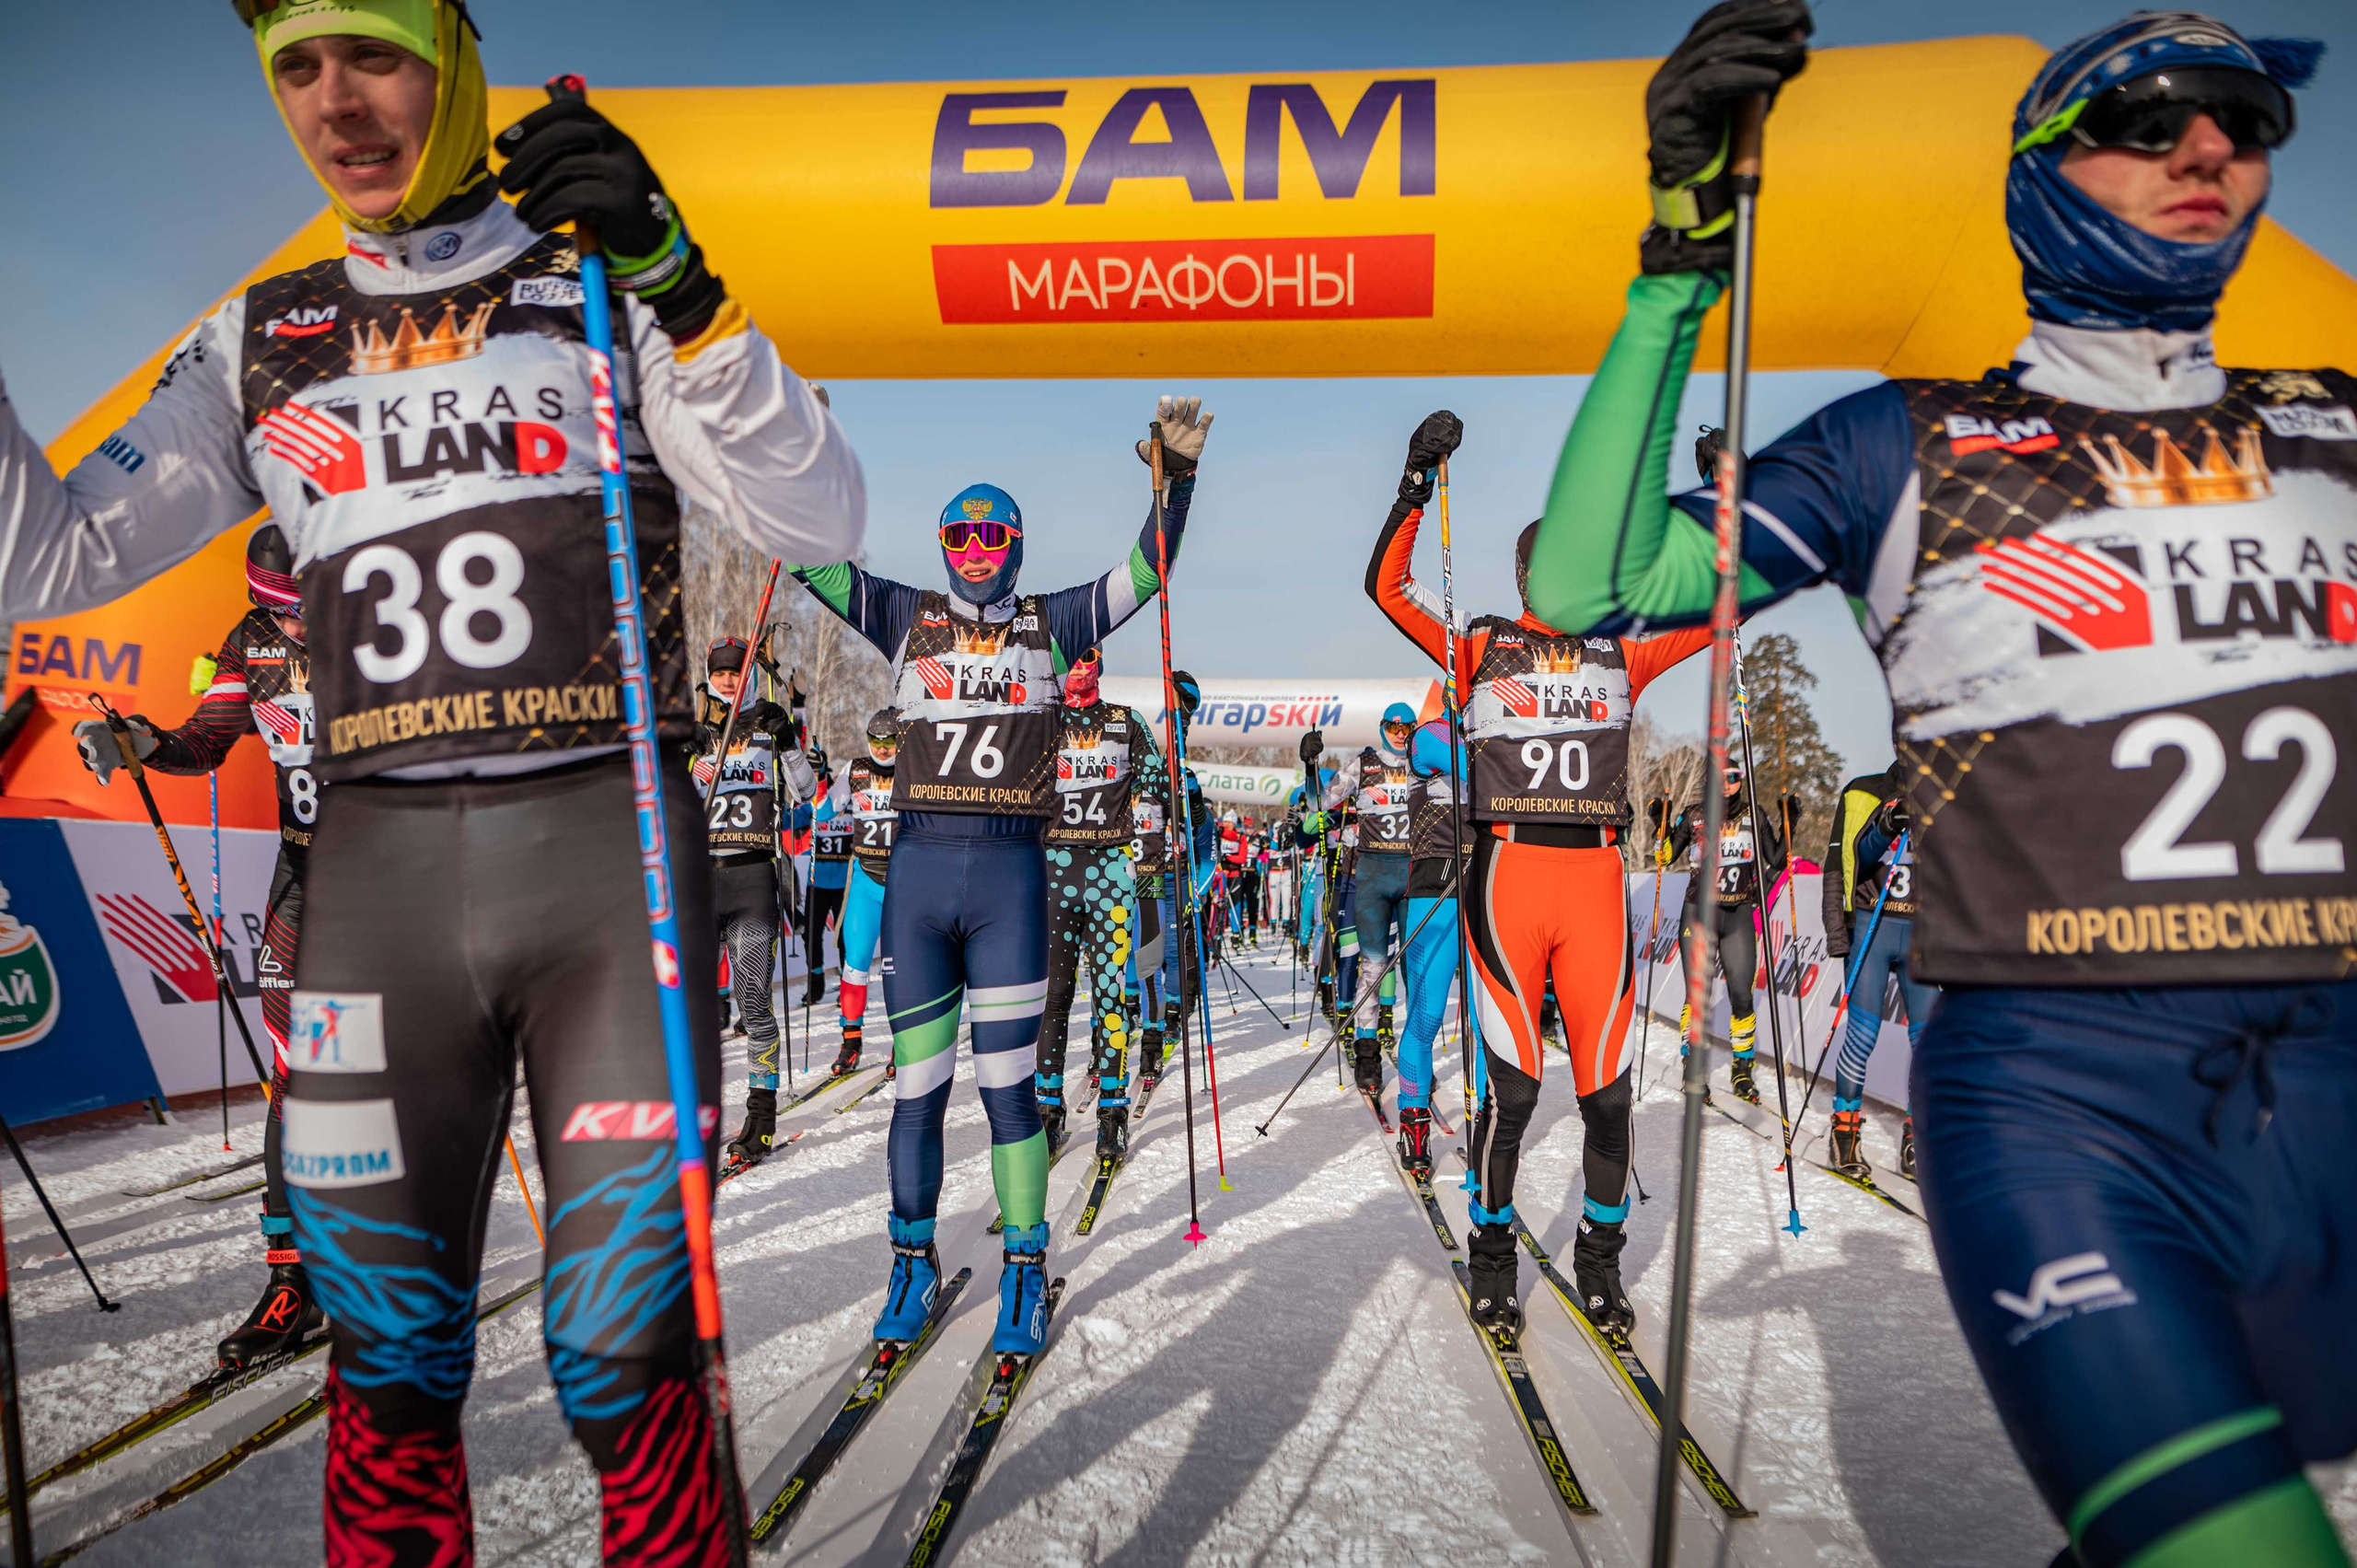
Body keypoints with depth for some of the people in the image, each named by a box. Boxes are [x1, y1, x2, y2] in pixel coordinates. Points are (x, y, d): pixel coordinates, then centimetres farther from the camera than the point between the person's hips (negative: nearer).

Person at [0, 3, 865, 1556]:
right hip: (380, 871, 4)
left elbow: (821, 519, -6)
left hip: (607, 848, -3)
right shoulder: (262, 343, 17)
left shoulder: (611, 291, 7)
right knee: (389, 1365, 10)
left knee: (624, 1355, -2)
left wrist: (675, 285, -17)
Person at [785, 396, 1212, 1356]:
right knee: (917, 1083, 7)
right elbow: (808, 554, 9)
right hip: (918, 869, 1)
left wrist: (1177, 472, -2)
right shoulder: (906, 618, 14)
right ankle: (914, 1259, 25)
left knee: (1006, 1086, 2)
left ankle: (1024, 1273, 17)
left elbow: (1146, 569, 9)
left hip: (1010, 875, -1)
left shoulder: (1050, 623, 13)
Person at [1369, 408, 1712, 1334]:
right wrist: (1417, 485, -2)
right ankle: (1492, 1252, 18)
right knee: (1510, 1084, -1)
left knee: (1607, 1083, 4)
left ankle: (1600, 1259, 22)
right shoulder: (1482, 649, 11)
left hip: (1596, 876, 2)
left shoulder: (1621, 657, 17)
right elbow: (1388, 587, 4)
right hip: (1506, 873, -2)